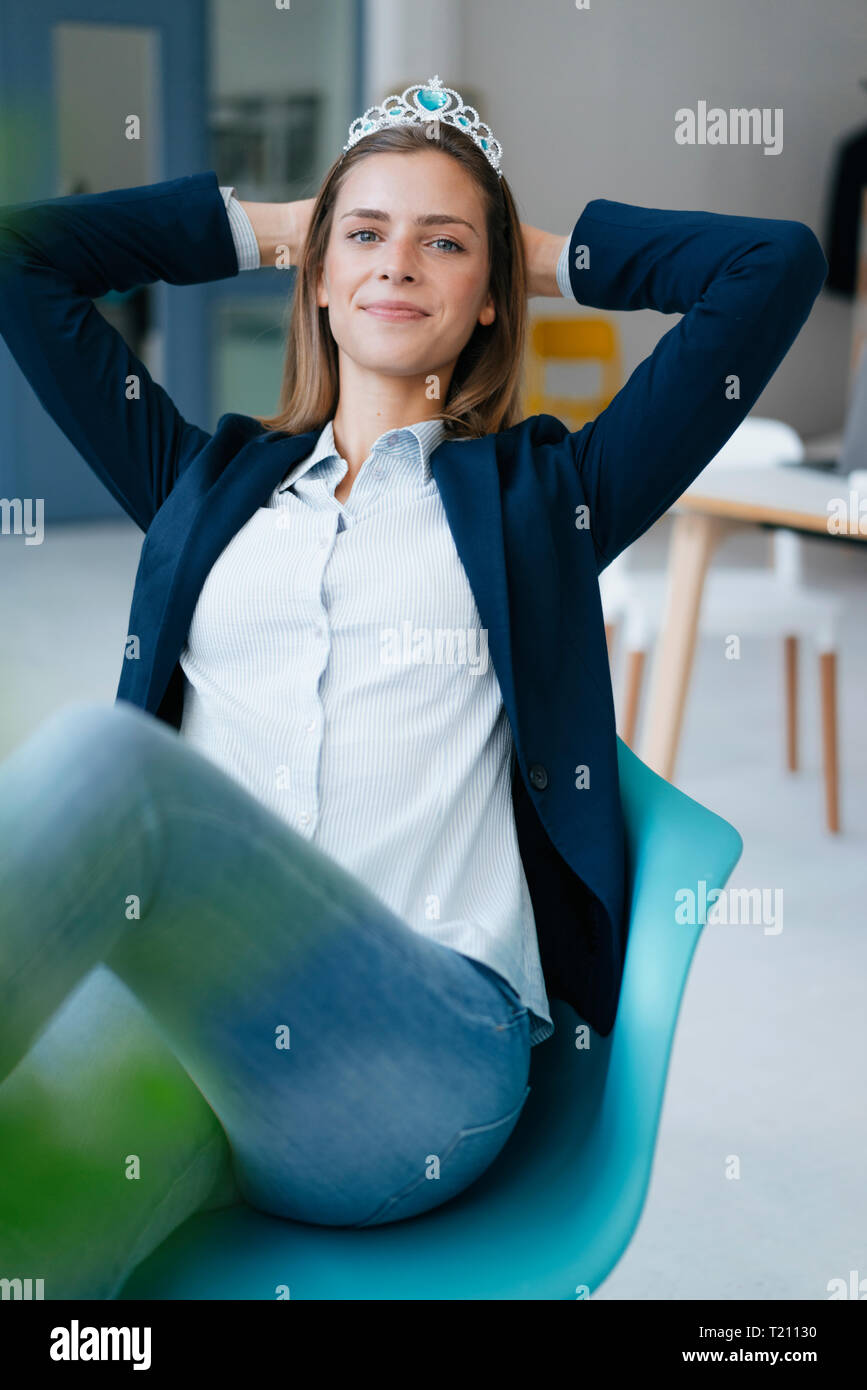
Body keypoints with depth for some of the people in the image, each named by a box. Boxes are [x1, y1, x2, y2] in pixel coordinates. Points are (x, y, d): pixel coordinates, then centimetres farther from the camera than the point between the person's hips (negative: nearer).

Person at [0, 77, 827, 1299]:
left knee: (103, 758, -33)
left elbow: (777, 265, 17)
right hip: (178, 1016, 2)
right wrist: (253, 228, 34)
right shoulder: (208, 484, 27)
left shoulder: (537, 495, 20)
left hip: (427, 1044, -2)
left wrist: (556, 253, 28)